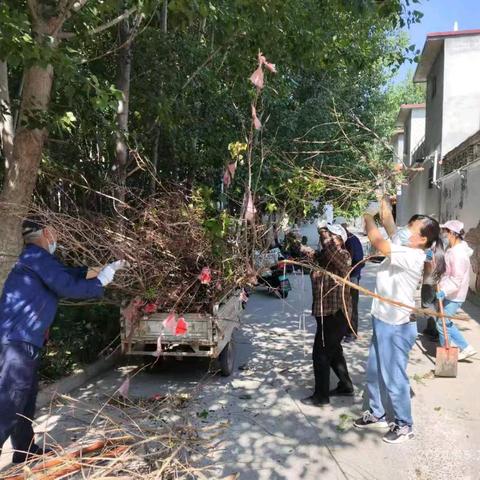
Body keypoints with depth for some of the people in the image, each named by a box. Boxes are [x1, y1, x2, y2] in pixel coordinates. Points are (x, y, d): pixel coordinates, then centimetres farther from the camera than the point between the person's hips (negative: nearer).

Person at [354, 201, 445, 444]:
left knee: (394, 378, 6)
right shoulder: (404, 249, 2)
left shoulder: (412, 257, -24)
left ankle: (404, 425, 25)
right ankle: (376, 414, 38)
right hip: (383, 322, 9)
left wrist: (368, 216, -19)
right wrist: (383, 204, -8)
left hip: (396, 326, -9)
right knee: (373, 372, 20)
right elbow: (390, 225, 4)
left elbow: (378, 243, -32)